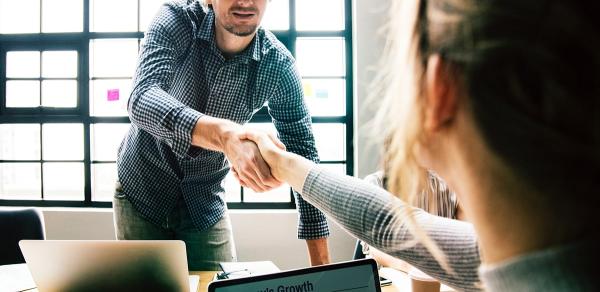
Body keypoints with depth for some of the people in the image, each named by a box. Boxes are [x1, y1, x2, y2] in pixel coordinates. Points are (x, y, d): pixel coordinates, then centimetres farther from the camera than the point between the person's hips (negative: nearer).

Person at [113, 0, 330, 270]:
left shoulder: (279, 66, -18)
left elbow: (304, 155, -13)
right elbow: (141, 101, -38)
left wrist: (321, 265, -17)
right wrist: (224, 134, -58)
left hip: (206, 202, 1)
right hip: (142, 189, -1)